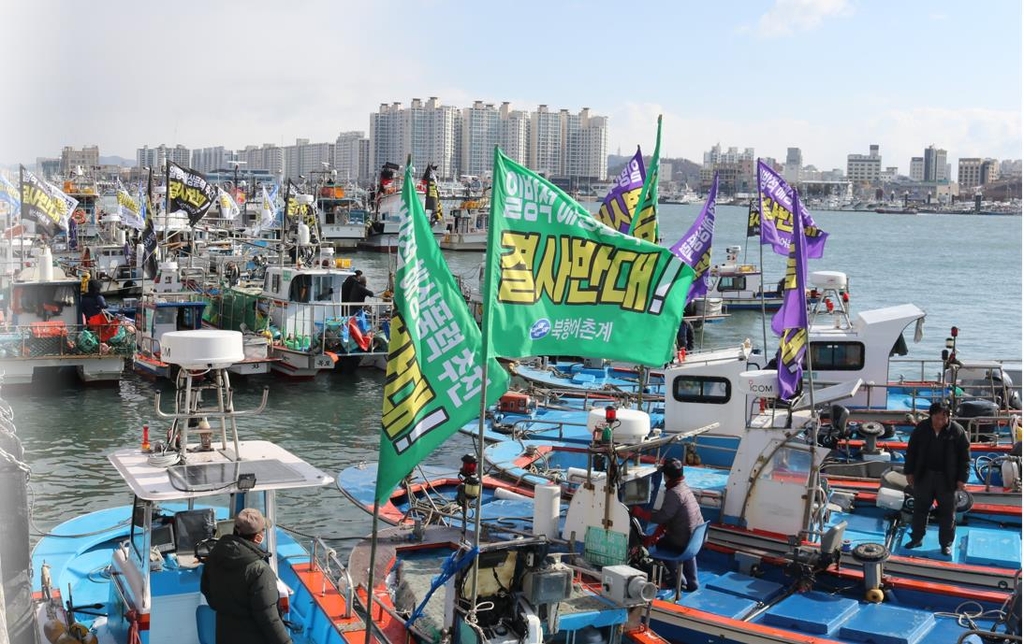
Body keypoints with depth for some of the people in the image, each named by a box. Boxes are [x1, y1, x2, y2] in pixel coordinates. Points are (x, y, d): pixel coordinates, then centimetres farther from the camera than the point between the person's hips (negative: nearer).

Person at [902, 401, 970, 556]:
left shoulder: (957, 430, -11)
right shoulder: (921, 428, -5)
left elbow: (965, 455, -6)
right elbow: (911, 450, 5)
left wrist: (962, 478, -8)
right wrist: (909, 471, 4)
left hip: (947, 478, -2)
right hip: (924, 475, 2)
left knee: (947, 512, 7)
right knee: (920, 508, 12)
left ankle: (946, 543, 20)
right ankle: (916, 538, 25)